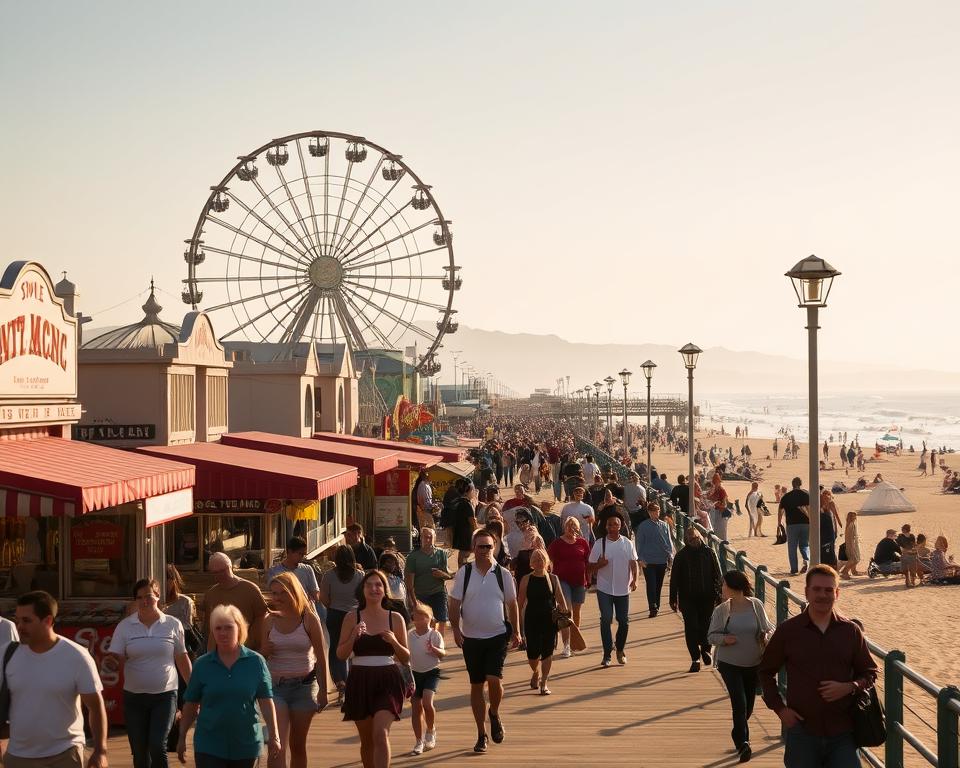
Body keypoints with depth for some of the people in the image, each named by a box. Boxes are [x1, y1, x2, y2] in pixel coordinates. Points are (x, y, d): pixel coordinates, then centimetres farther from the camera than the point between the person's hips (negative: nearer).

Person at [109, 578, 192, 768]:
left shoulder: (173, 624, 0)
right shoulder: (124, 627, 0)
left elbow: (182, 659, 8)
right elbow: (115, 658, -4)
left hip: (165, 695, -2)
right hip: (134, 697, 2)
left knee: (157, 746, -16)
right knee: (139, 752, 7)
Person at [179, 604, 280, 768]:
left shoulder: (256, 661, -3)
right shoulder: (202, 665, 0)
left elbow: (266, 701, -4)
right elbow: (191, 704, 6)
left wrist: (274, 736, -8)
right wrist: (182, 738, 7)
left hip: (246, 744, 1)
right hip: (209, 745, 0)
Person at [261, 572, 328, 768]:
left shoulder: (309, 619, -4)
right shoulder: (270, 621, 2)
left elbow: (321, 657, -1)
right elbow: (262, 656, 13)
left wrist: (323, 690, -1)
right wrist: (265, 651, -11)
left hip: (303, 686, -1)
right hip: (275, 686, 1)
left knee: (298, 746, 10)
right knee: (278, 746, -12)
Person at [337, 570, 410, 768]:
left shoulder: (395, 618, 3)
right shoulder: (352, 618, 3)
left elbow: (406, 658, 7)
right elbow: (341, 655, 2)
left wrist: (394, 642, -11)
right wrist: (354, 636, -14)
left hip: (387, 680, -1)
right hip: (360, 681, 2)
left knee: (381, 733, -20)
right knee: (367, 740, 11)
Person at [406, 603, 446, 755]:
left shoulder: (435, 635, -7)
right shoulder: (409, 635, 3)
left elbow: (443, 654, -11)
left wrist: (433, 649, -30)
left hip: (431, 672, -4)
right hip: (415, 673, 4)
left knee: (427, 703, -21)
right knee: (416, 707, 4)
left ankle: (431, 731, 6)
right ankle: (419, 742, 14)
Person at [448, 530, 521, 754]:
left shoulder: (503, 574, 0)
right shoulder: (464, 573, -2)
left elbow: (512, 603, 9)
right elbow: (454, 604, 0)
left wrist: (516, 632, 9)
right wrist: (456, 629, -10)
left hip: (498, 636, -1)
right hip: (471, 638, 1)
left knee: (494, 679, -17)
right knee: (476, 685, 6)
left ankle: (494, 714, 15)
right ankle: (481, 734, 18)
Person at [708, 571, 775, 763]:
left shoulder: (756, 605, -5)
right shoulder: (721, 610, -6)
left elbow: (768, 627, 5)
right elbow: (711, 635, -2)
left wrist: (767, 636, -17)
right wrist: (724, 639, -22)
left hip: (754, 664, 2)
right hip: (729, 664, -2)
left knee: (748, 705, 14)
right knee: (740, 703, -15)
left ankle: (738, 736, 39)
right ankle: (742, 743, -8)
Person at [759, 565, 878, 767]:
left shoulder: (850, 631, 3)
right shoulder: (788, 630, -1)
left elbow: (869, 673, 11)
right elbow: (766, 671, 10)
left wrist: (850, 687, -10)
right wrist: (779, 708, -1)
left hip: (842, 732, 1)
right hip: (802, 730, -1)